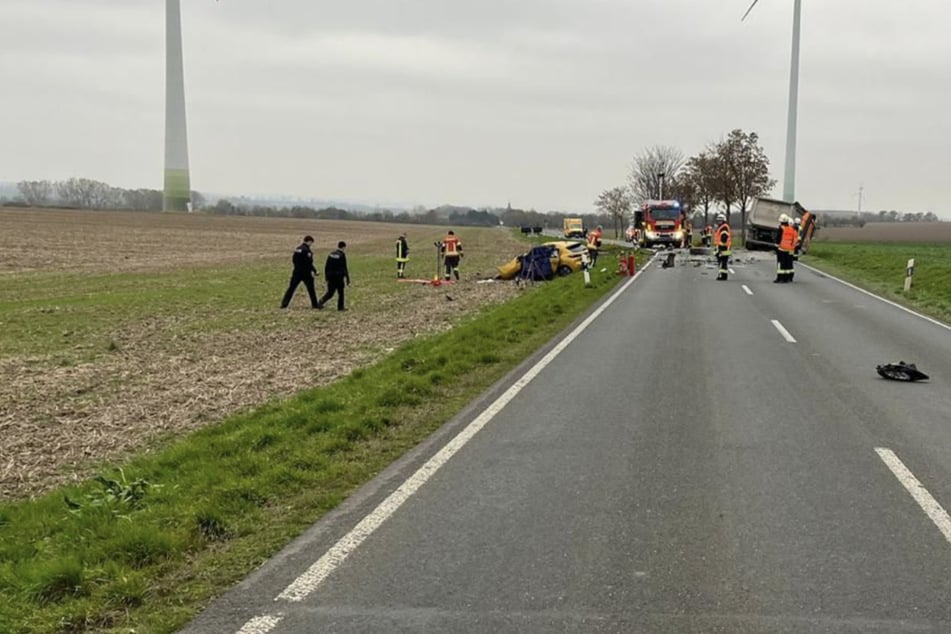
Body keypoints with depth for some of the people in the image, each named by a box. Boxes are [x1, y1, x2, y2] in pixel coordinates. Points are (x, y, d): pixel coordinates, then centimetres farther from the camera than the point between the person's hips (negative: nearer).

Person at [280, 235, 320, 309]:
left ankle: (284, 303, 2)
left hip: (297, 272, 6)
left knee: (291, 288, 6)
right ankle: (315, 304, 12)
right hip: (305, 273, -6)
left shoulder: (297, 249, 8)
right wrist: (314, 271, -14)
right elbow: (308, 263, -19)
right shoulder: (306, 250, -15)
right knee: (311, 289, 6)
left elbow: (293, 259, 13)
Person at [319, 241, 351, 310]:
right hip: (339, 276, -5)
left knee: (330, 292, 10)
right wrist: (348, 280, -7)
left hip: (330, 276, 5)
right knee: (340, 292, 9)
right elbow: (344, 268, -11)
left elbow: (326, 267, 10)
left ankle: (322, 301, -12)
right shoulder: (342, 255, -10)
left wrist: (326, 277, 18)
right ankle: (340, 307, 11)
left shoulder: (331, 254, 7)